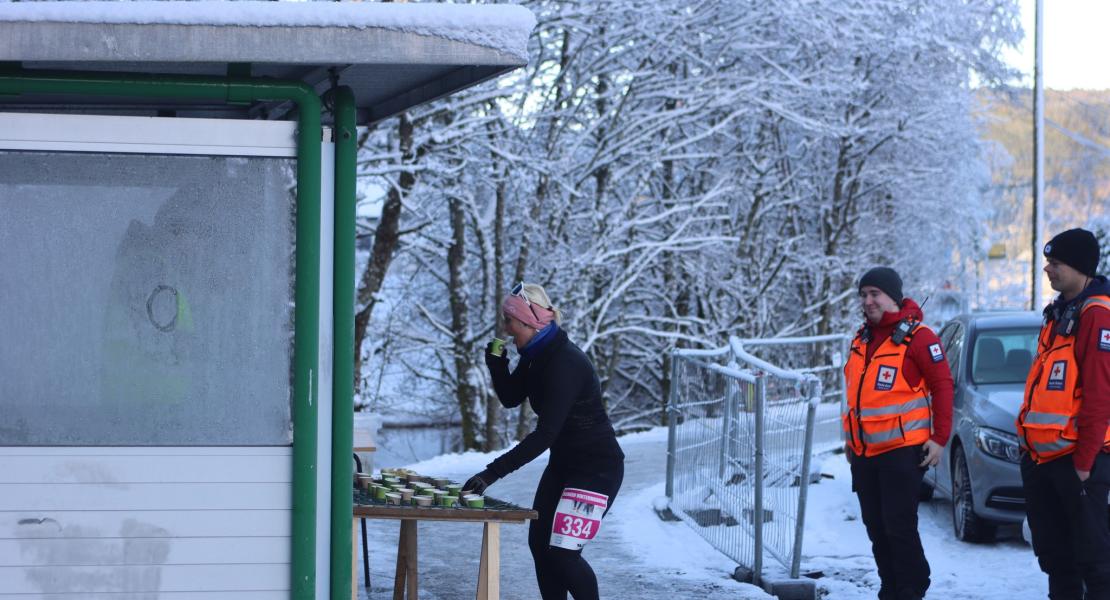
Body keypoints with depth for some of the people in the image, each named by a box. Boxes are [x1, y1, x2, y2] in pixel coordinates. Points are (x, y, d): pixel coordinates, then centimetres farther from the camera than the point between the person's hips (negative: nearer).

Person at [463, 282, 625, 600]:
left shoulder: (565, 362, -27)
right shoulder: (536, 356, 2)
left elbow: (545, 433, -32)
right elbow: (510, 398, 13)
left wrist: (493, 472, -35)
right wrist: (496, 361, -6)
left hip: (597, 467, -10)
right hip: (564, 463, 10)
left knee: (563, 552, -14)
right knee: (540, 544, 10)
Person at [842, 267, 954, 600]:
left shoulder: (917, 337, -10)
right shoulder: (863, 339, 14)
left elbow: (942, 386, -10)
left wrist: (939, 439, -13)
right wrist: (850, 435, 21)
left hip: (902, 450, -8)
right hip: (864, 452, 8)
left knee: (900, 527, -8)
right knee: (876, 528, 11)